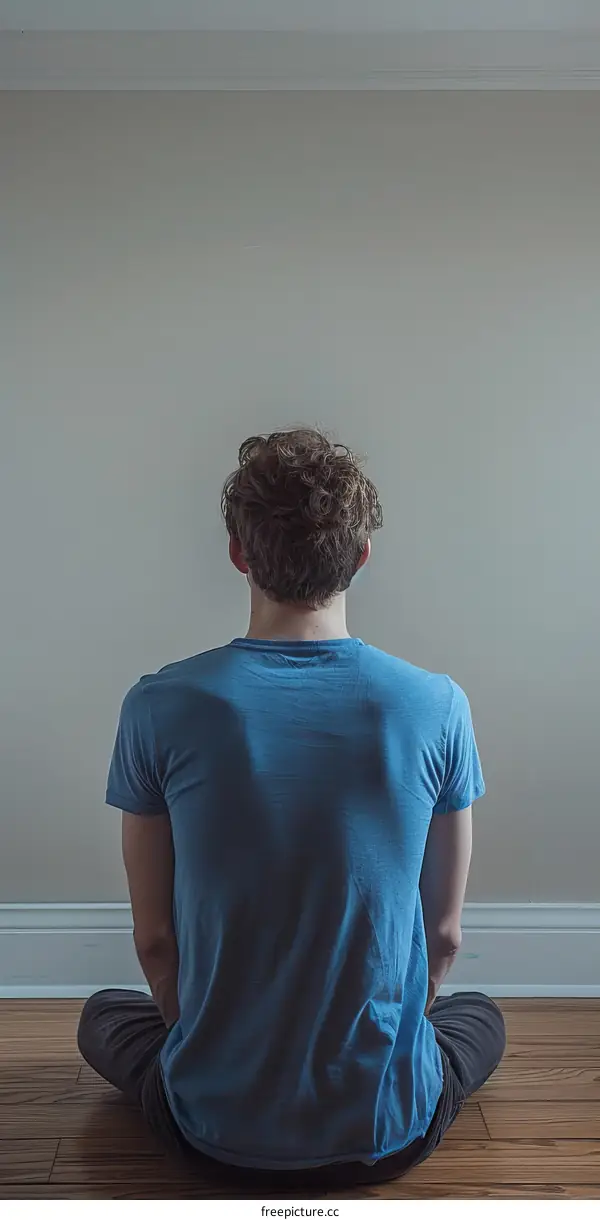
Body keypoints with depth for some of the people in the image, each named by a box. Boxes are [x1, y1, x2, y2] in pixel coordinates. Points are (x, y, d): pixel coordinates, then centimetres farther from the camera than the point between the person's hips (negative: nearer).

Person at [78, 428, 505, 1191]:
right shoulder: (437, 708, -14)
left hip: (216, 1131, 0)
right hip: (388, 1133, 1)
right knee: (482, 1015, 33)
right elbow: (443, 935, -1)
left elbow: (155, 940, -4)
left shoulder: (160, 708, -16)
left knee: (103, 1015, 32)